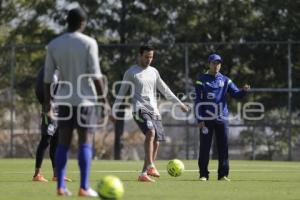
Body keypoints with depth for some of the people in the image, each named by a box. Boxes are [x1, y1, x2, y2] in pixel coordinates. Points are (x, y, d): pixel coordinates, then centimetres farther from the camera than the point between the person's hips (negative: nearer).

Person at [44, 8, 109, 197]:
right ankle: (84, 187, -8)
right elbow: (95, 75, -10)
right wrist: (104, 99, -4)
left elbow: (48, 76, 6)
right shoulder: (89, 43, -7)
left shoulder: (53, 45, 5)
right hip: (85, 99, -4)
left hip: (64, 99, 4)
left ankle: (61, 186, 2)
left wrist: (47, 102, 13)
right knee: (85, 142, -3)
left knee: (63, 142, 7)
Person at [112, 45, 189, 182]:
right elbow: (121, 93, 4)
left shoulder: (153, 72, 18)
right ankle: (151, 166, -35)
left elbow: (165, 90, 25)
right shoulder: (131, 72, 2)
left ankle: (144, 174, 11)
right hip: (140, 109, -6)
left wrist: (179, 103, 23)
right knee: (151, 132, -30)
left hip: (154, 111, 6)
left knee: (156, 142, 2)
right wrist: (114, 111, 1)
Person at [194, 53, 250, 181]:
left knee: (223, 147, 1)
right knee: (205, 147, -2)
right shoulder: (202, 80, 2)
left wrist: (244, 91, -19)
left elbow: (236, 94, 4)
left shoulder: (225, 80, 11)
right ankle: (203, 174, 4)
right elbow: (198, 101, -2)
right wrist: (199, 120, -8)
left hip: (222, 118, 3)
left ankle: (223, 174, 6)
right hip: (206, 119, -3)